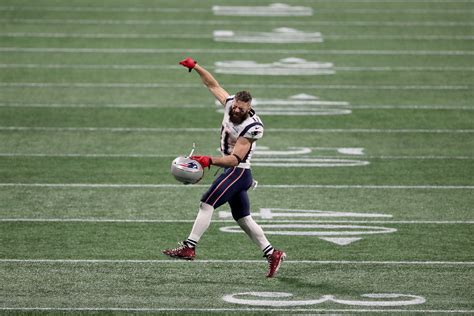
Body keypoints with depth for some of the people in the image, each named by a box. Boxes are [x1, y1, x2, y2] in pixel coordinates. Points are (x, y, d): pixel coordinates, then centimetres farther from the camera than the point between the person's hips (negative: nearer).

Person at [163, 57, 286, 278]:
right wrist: (195, 67, 7)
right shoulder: (230, 104, -1)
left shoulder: (251, 127, -22)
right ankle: (272, 254, 16)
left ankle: (189, 247, -22)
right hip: (232, 172, 9)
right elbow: (213, 85, 11)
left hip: (238, 171, -9)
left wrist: (209, 160, -38)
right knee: (243, 219, 12)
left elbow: (234, 159, -27)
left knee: (207, 204, -18)